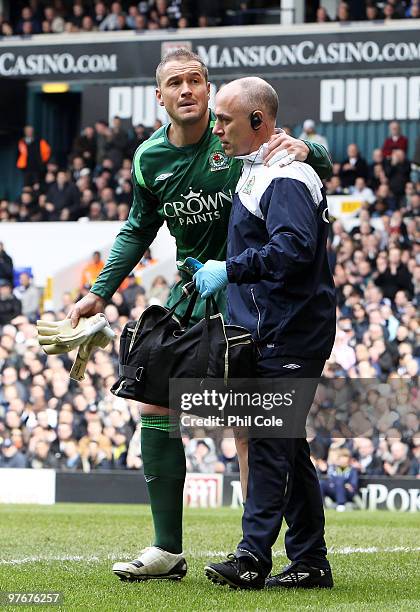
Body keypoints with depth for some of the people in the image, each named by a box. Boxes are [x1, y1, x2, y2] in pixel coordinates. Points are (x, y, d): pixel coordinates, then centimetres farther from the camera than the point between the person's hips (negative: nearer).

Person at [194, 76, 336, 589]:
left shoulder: (284, 177, -15)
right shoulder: (255, 173, 19)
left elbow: (295, 247, -28)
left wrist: (230, 269, -24)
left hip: (287, 339, -10)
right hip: (273, 335, 10)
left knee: (270, 445, -12)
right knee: (286, 447, 11)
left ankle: (253, 557, -14)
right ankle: (310, 562, 14)